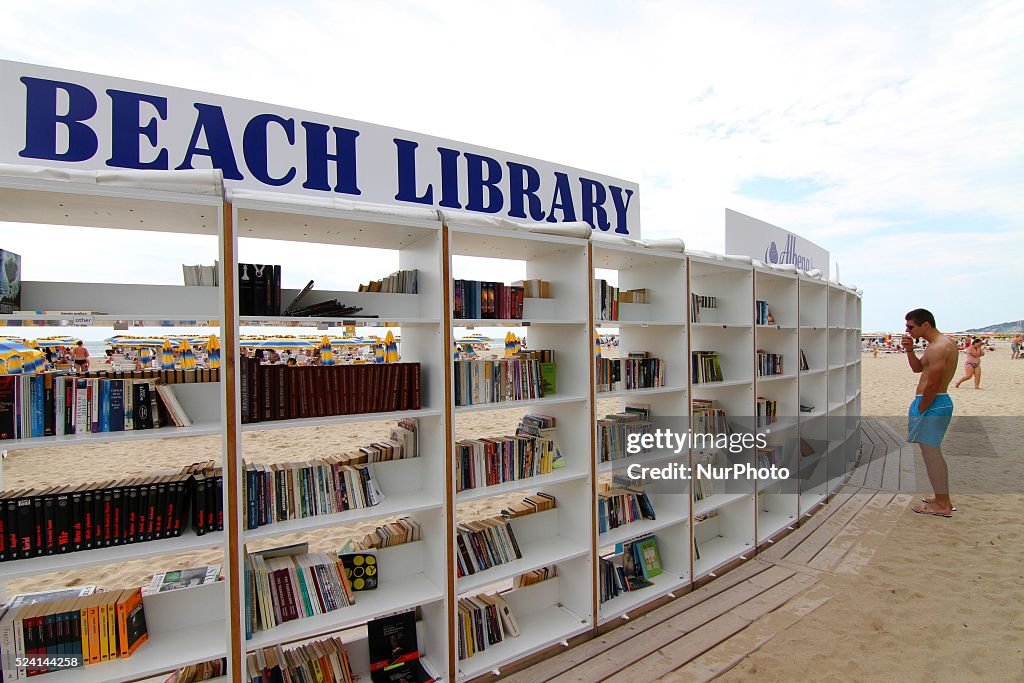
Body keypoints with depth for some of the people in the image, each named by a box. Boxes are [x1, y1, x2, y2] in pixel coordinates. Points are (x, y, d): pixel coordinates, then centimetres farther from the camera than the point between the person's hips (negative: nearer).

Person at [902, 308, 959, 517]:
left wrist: (919, 410, -13)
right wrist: (909, 350, 3)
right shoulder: (942, 343, 13)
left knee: (930, 453, -2)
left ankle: (942, 505, 7)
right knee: (933, 452, 18)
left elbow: (932, 386, -22)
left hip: (932, 404, -11)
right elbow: (917, 368, 19)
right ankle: (943, 500, 28)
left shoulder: (938, 347, -20)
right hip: (939, 402, 11)